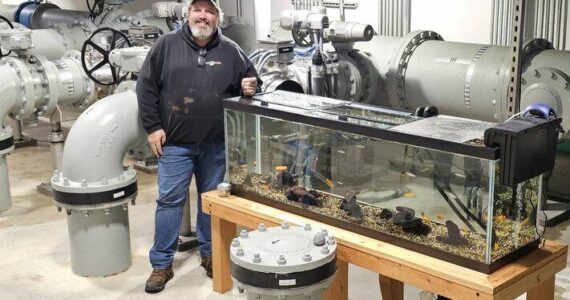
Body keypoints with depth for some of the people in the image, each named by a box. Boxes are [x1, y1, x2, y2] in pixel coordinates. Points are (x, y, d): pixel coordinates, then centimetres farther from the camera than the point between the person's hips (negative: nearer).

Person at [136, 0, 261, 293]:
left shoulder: (230, 50, 3)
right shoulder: (167, 44, -2)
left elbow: (251, 81, 14)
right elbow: (146, 86, 0)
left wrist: (250, 88, -11)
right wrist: (153, 127, -6)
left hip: (216, 143, 2)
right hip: (175, 141, -2)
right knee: (169, 200, 2)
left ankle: (210, 253, 30)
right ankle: (161, 264, 13)